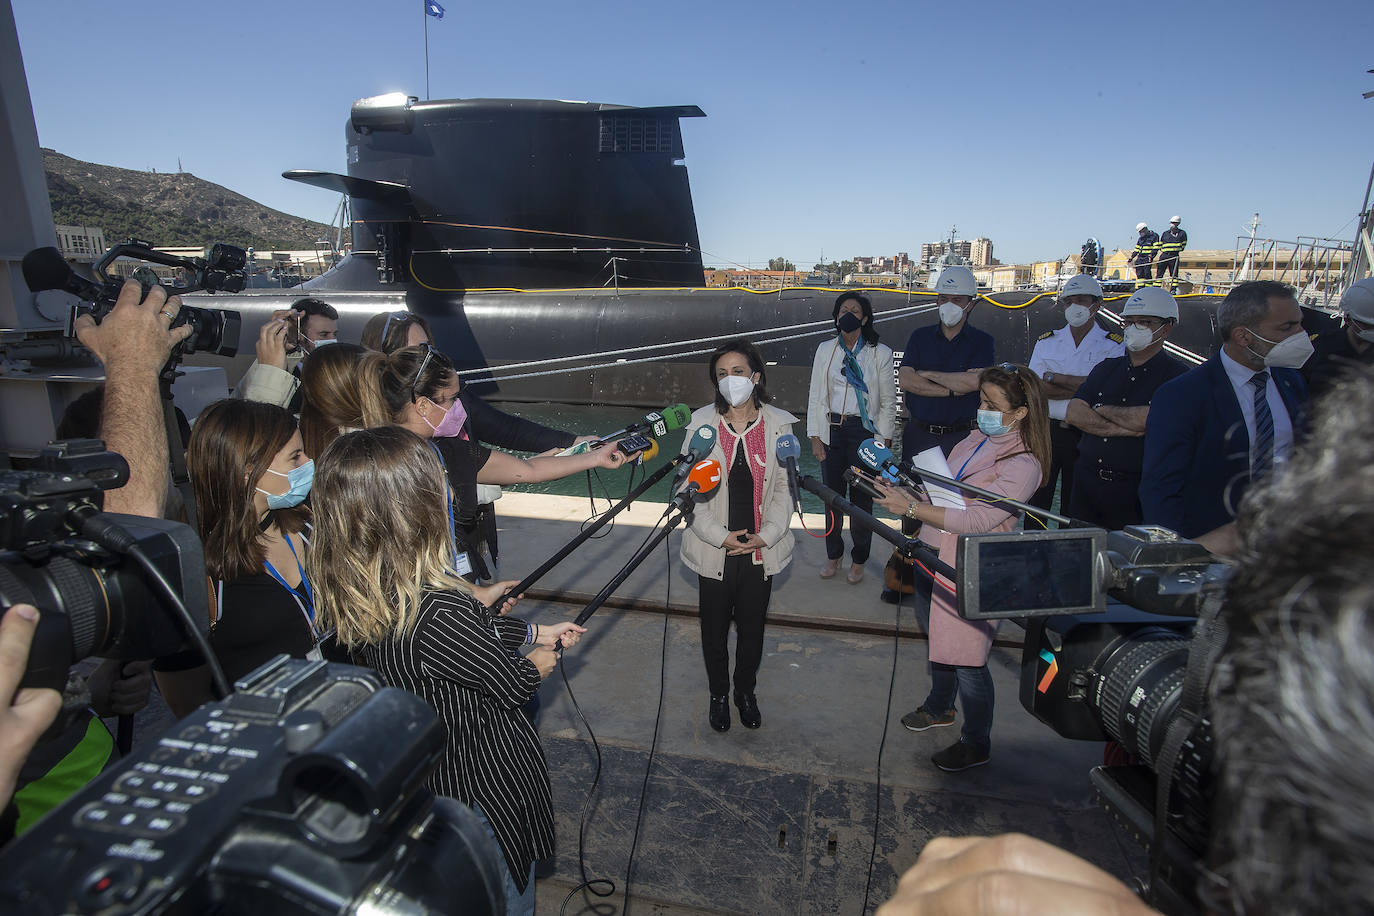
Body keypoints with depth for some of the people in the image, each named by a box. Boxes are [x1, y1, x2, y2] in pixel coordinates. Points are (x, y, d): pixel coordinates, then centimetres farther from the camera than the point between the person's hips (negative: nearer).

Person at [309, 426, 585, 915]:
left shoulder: (349, 595, -14)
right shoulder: (439, 612, -38)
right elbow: (513, 687, -22)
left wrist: (534, 631, 10)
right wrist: (536, 664, 2)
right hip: (484, 782, -7)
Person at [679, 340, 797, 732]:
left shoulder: (778, 424, -3)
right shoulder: (702, 423, -6)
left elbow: (785, 487, 0)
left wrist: (766, 535, -11)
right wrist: (720, 536, -14)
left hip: (761, 550, 1)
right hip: (715, 550, 0)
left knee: (752, 629, 16)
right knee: (714, 629, 14)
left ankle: (746, 691, 41)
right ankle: (718, 694, 39)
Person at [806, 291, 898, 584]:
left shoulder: (880, 353, 0)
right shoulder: (825, 350, 6)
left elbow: (888, 401, 2)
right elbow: (815, 396, 6)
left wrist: (882, 440, -4)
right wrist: (815, 437, 1)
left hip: (863, 431, -2)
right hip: (831, 430, 2)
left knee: (861, 498, 2)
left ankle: (858, 561, 20)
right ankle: (833, 556, 27)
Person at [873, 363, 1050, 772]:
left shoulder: (1023, 466, -20)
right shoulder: (976, 440, 5)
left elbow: (972, 519, -27)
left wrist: (910, 507, -30)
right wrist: (901, 486, -5)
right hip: (934, 558, 8)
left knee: (967, 660, 5)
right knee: (937, 642, 24)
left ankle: (976, 744, 28)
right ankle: (939, 707, 49)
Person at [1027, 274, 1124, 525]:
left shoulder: (1113, 347, 3)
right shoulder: (1046, 341, 9)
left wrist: (1053, 377, -11)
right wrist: (1080, 387, -12)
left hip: (1085, 436, -2)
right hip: (1046, 431, 2)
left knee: (1074, 507, 6)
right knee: (1036, 501, 5)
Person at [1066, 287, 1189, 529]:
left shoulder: (1176, 374, -3)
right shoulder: (1107, 368, 12)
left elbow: (1151, 419, -19)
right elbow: (1074, 413, -1)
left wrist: (1102, 410, -4)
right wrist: (1126, 428, -13)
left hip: (1135, 491, -4)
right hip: (1087, 480, 5)